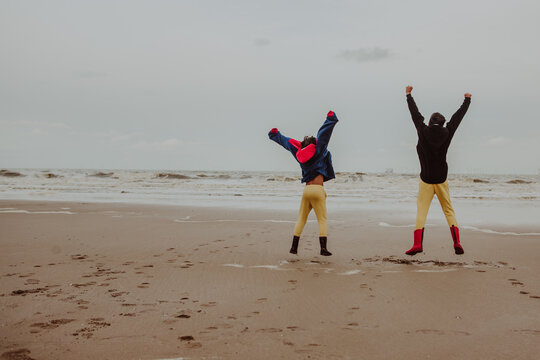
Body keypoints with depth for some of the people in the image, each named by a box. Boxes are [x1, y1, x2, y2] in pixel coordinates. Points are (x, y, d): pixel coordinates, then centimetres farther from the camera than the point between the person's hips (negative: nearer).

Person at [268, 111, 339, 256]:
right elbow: (323, 134, 1)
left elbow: (288, 142, 25)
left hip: (306, 190, 4)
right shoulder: (318, 152, 1)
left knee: (301, 219, 10)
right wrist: (330, 119, 9)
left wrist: (275, 134, 37)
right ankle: (323, 248, -11)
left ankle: (294, 247, 9)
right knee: (322, 220, -3)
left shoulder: (301, 155, 12)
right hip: (318, 190, -4)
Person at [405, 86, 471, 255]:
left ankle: (417, 243, -12)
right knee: (449, 210, 8)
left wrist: (409, 95, 21)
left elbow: (415, 114, 7)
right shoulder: (446, 133, -1)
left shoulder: (423, 131, -6)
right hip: (442, 179, 2)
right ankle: (457, 243, -1)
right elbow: (458, 116, 13)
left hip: (426, 180, -2)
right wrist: (467, 100, 29)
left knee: (421, 210, -3)